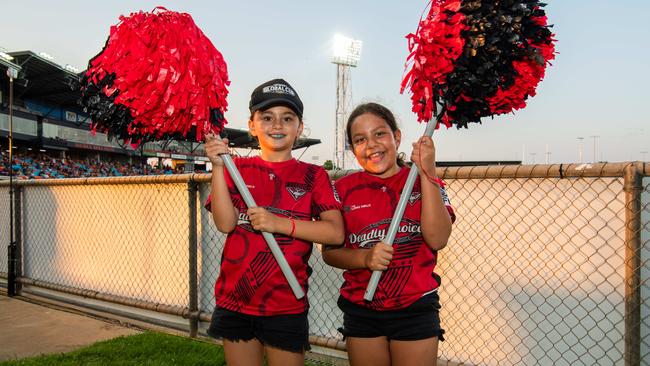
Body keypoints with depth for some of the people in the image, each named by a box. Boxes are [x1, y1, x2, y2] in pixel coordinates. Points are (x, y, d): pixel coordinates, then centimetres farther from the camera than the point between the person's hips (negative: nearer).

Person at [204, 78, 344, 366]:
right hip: (234, 300, 2)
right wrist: (218, 167, -17)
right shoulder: (237, 168, 4)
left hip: (286, 306, -2)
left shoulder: (313, 176, -1)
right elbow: (225, 223, -9)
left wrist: (280, 223, -20)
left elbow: (336, 233, -12)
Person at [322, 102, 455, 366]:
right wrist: (365, 258, -20)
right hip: (360, 310, 1)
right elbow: (329, 251, -1)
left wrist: (427, 173, -17)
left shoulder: (426, 183, -1)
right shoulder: (343, 189, 0)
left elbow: (437, 239, -15)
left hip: (415, 308, -1)